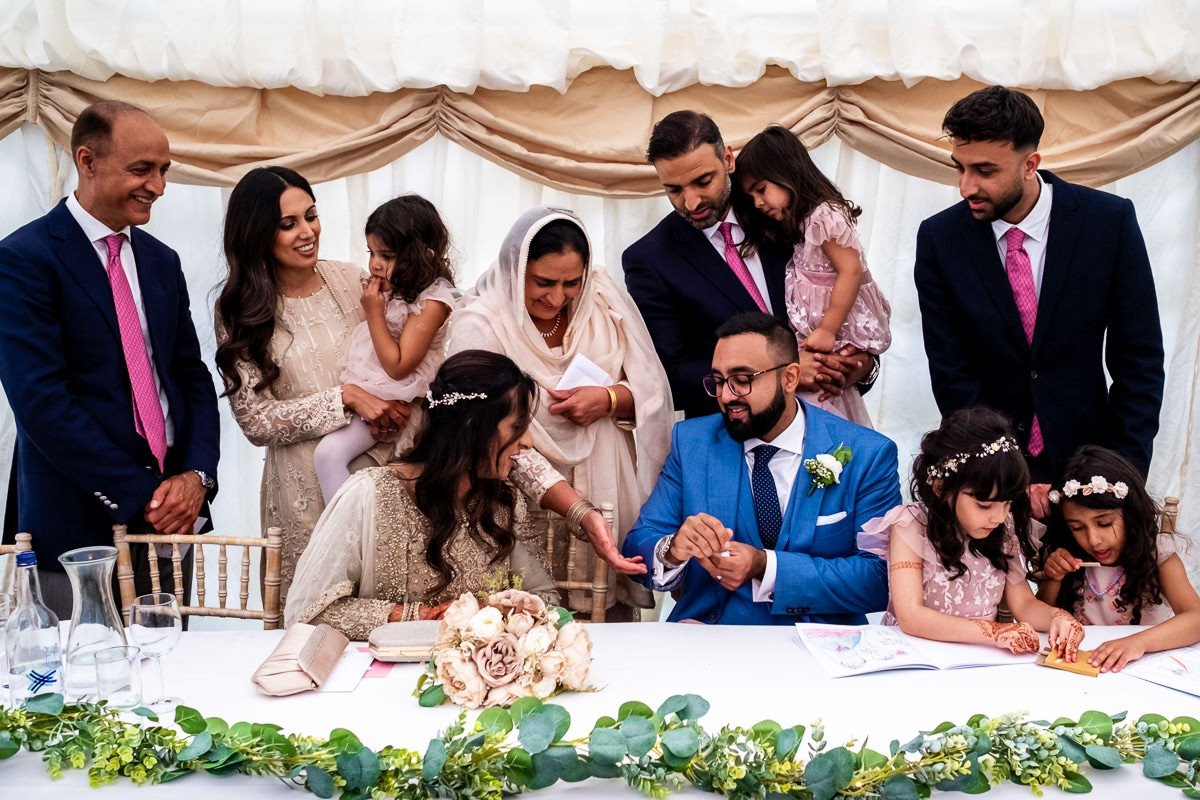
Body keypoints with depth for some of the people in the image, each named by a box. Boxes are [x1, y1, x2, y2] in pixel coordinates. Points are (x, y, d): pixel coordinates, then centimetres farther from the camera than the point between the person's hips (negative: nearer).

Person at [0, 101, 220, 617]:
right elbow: (42, 401, -15)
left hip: (171, 513, 6)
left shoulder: (161, 261, 12)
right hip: (79, 525, -6)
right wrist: (139, 496, -15)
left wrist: (197, 475, -4)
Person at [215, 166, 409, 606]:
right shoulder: (240, 311, -3)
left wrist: (398, 406, -8)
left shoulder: (351, 280, 3)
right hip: (305, 488, -2)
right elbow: (256, 421, -7)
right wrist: (345, 398, -17)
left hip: (379, 466, 2)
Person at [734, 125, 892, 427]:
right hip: (813, 336, 9)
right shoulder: (798, 224, 18)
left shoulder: (824, 214, -14)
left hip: (838, 336, -9)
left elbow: (851, 271, -19)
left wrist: (827, 330, -19)